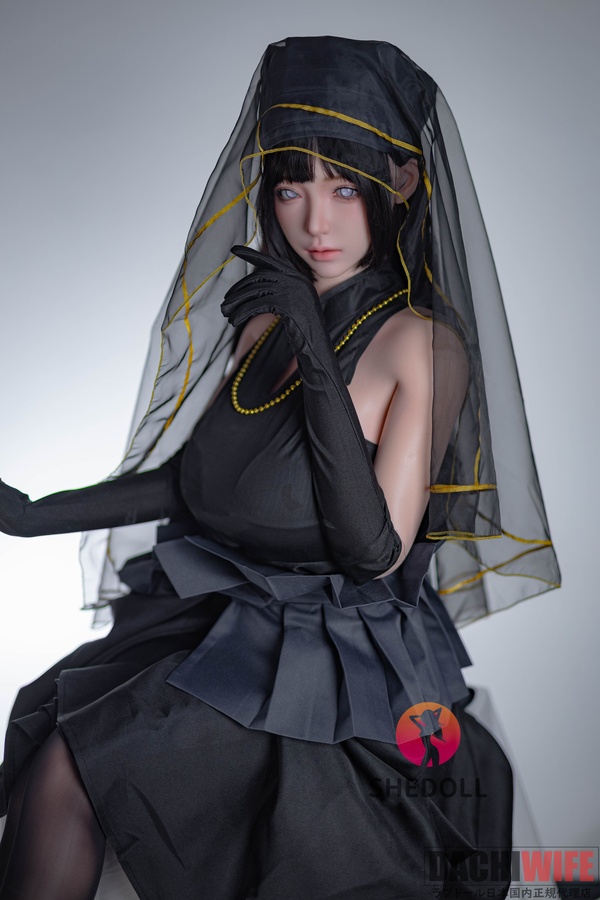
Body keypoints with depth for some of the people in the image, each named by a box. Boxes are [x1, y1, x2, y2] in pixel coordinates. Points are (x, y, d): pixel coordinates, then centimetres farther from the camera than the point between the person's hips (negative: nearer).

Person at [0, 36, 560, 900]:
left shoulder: (424, 342, -14)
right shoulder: (272, 311, 4)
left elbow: (375, 550, -21)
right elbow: (202, 475, 11)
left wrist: (315, 354, -26)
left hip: (336, 646, -5)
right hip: (217, 606, 6)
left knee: (72, 771, -14)